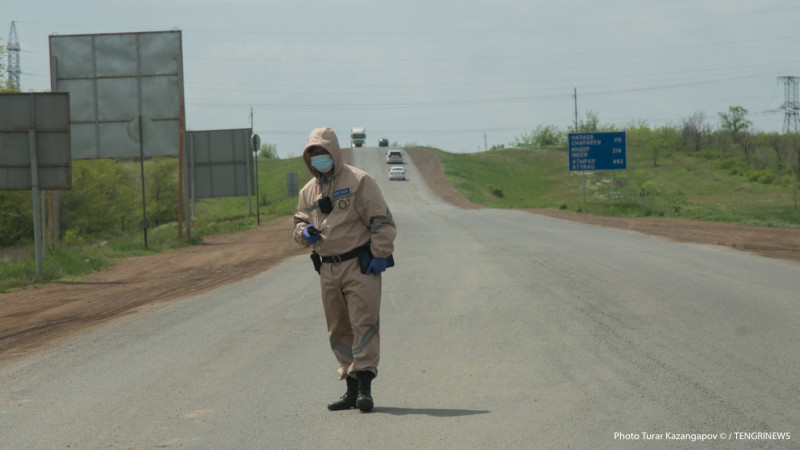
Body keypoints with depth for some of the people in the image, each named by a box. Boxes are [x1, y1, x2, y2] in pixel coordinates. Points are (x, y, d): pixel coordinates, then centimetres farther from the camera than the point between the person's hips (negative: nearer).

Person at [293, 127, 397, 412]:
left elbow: (382, 221, -7)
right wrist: (305, 232, -2)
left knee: (364, 324, -12)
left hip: (360, 265, -7)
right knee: (338, 331, 8)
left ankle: (365, 387, -16)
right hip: (327, 269, 7)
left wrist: (380, 255, -14)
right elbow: (300, 221, 22)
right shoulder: (308, 191, 14)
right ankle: (351, 389, 15)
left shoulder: (358, 181, -5)